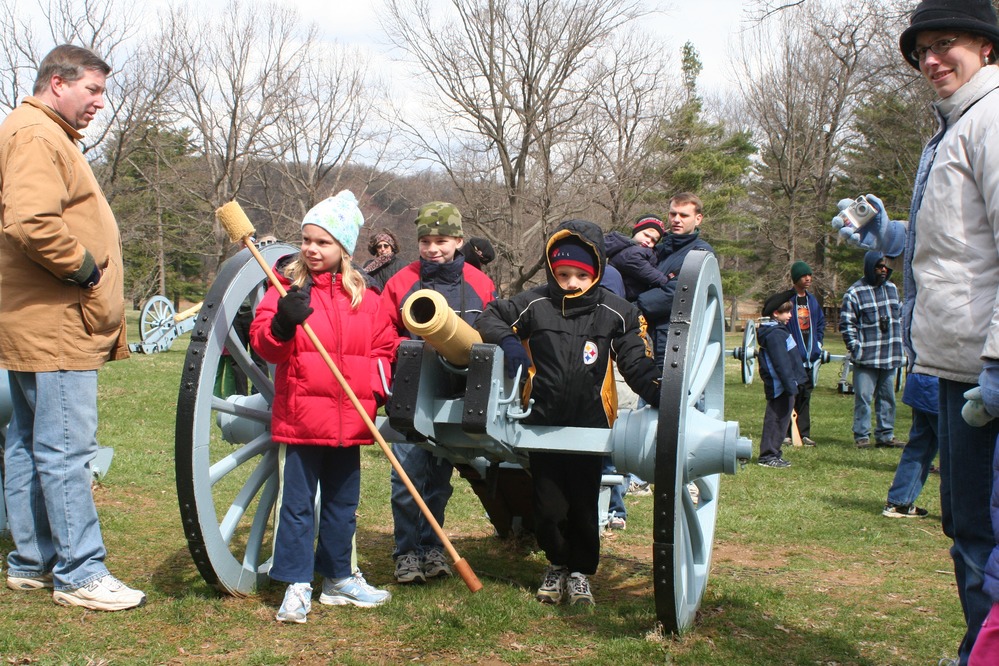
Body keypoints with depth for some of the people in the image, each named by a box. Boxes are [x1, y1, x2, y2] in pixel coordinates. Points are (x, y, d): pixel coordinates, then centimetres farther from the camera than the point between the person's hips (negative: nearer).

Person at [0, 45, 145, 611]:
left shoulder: (47, 137, 23)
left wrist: (86, 267, 15)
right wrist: (85, 267, -16)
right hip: (55, 325, -11)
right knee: (66, 449, -9)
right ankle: (80, 574, -5)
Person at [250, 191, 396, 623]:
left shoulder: (363, 296, 8)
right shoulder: (287, 285, -1)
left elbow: (383, 347, 13)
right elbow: (263, 342, -8)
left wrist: (377, 390, 0)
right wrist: (282, 324, -28)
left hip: (349, 420, 3)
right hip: (300, 417, -3)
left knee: (343, 502, 14)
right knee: (297, 502, 0)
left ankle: (338, 577, 27)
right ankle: (297, 585, 8)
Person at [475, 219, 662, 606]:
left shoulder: (617, 314, -2)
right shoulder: (535, 304, -1)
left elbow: (638, 365, -1)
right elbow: (489, 319, 8)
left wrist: (661, 398, -18)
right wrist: (507, 341, -14)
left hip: (589, 428, -1)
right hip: (543, 425, 1)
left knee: (583, 507, 7)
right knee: (548, 506, 8)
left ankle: (581, 572, 27)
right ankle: (556, 564, 32)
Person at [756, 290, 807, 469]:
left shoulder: (778, 330, 16)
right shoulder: (775, 334, -18)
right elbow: (781, 363, -23)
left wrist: (795, 382, 24)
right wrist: (790, 385, -23)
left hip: (781, 385, 10)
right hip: (780, 385, -10)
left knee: (780, 418, 14)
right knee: (777, 418, -5)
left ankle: (772, 454, 20)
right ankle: (768, 456, -1)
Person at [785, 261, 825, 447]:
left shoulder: (812, 300, 13)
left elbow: (821, 322, 25)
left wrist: (818, 342, 14)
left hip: (809, 357, 6)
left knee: (805, 395, 8)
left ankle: (804, 433, 11)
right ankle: (785, 433, -1)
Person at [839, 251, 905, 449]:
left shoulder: (892, 289, 13)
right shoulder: (855, 292, -7)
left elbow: (899, 316, 21)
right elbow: (846, 323, -8)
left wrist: (898, 342, 14)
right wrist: (856, 348, -15)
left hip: (890, 357, 6)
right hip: (866, 358, -6)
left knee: (887, 397, 11)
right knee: (863, 397, -4)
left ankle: (885, 435, 19)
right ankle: (862, 436, 4)